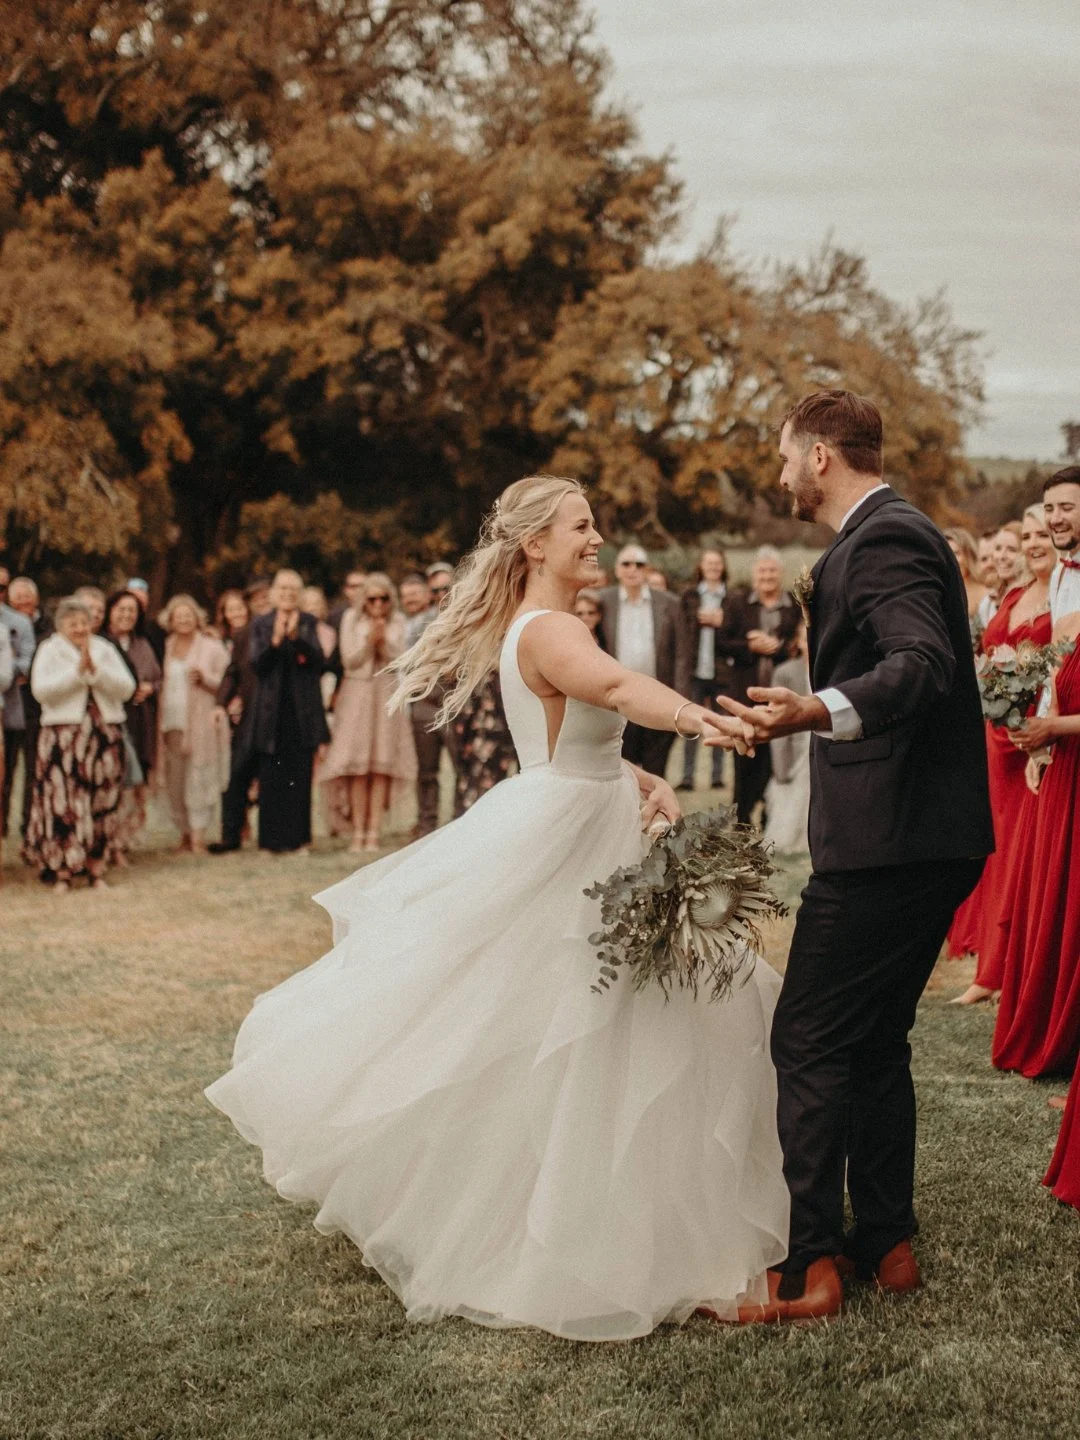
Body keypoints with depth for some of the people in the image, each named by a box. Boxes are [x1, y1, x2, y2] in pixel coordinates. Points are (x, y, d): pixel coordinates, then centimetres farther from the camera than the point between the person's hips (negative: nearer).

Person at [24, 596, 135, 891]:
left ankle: (96, 869, 9)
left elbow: (127, 688, 0)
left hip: (105, 734, 3)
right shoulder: (49, 650, 4)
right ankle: (62, 871, -2)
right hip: (63, 736, -3)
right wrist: (77, 671, -14)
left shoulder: (105, 650, 11)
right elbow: (41, 690, -11)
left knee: (103, 802, 1)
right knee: (63, 803, -7)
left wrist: (95, 670, -12)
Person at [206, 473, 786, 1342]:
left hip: (586, 837, 11)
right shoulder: (549, 630, -20)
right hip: (559, 849, -11)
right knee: (540, 1044, -1)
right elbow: (614, 685, -44)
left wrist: (646, 781, -1)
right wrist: (694, 715, -61)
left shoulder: (536, 627, 13)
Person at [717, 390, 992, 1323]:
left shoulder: (883, 540, -15)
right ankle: (885, 1240, 24)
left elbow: (922, 665, -31)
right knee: (875, 1043, 16)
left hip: (886, 843, -11)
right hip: (926, 839, 11)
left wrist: (814, 712, -47)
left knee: (808, 1043, -5)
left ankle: (808, 1267, -1)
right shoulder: (894, 533, 18)